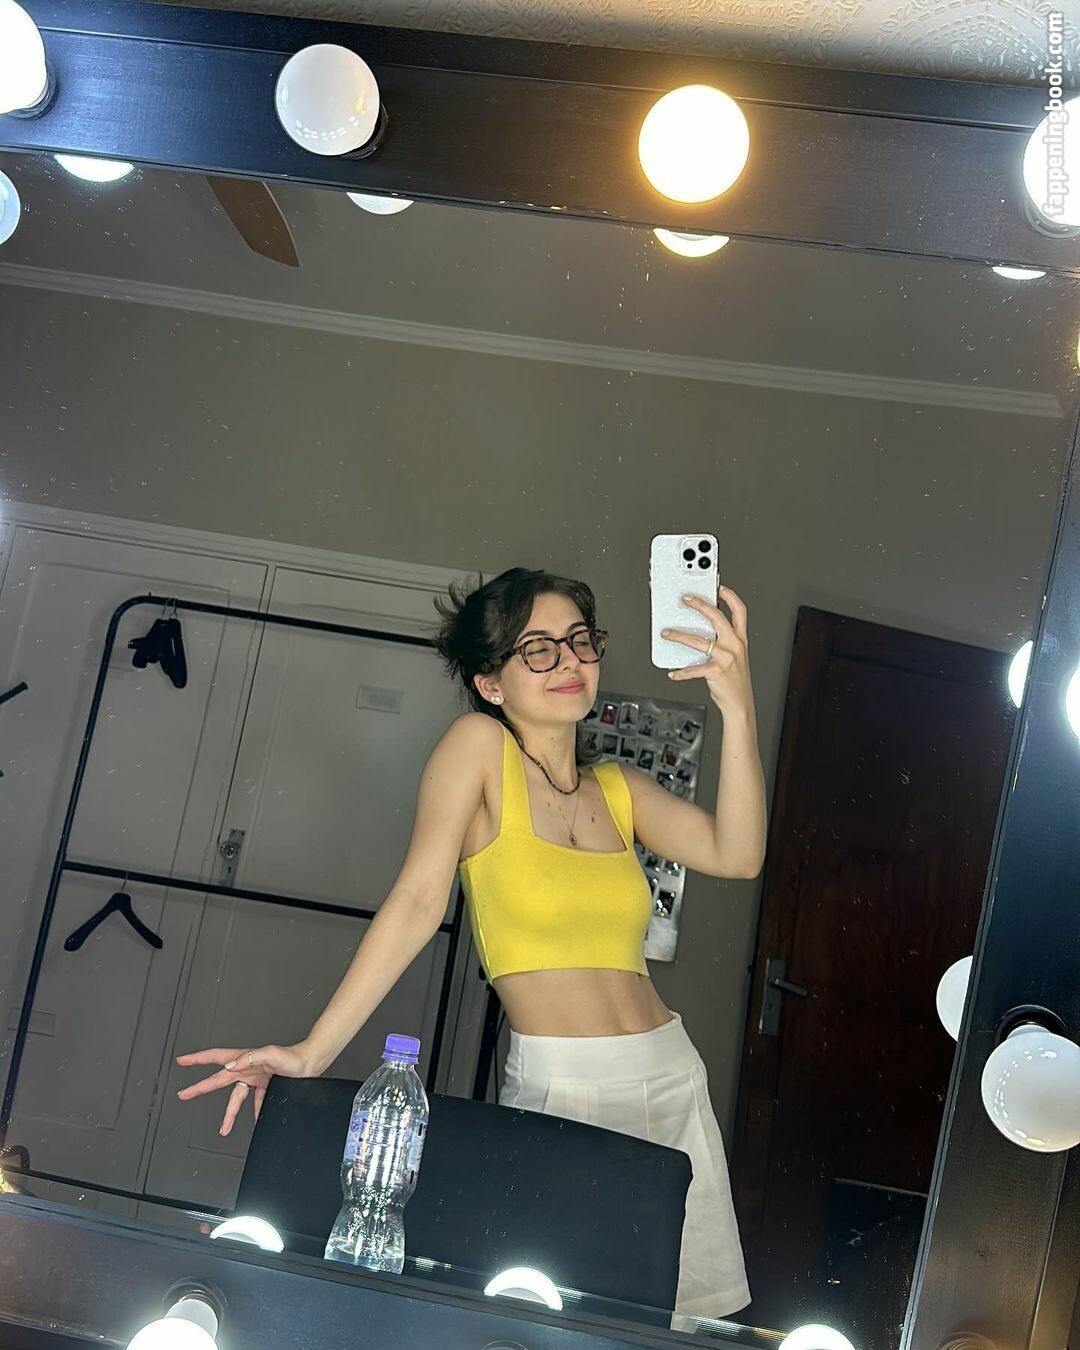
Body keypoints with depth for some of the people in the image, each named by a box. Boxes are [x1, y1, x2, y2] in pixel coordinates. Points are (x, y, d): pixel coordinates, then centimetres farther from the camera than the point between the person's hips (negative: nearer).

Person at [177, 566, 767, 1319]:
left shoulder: (617, 786, 9)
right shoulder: (480, 745, -7)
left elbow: (736, 855, -6)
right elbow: (418, 901, -14)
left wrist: (738, 711, -17)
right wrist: (312, 1054, -20)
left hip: (673, 1079, 6)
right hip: (562, 1090, -6)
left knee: (682, 1323, 14)